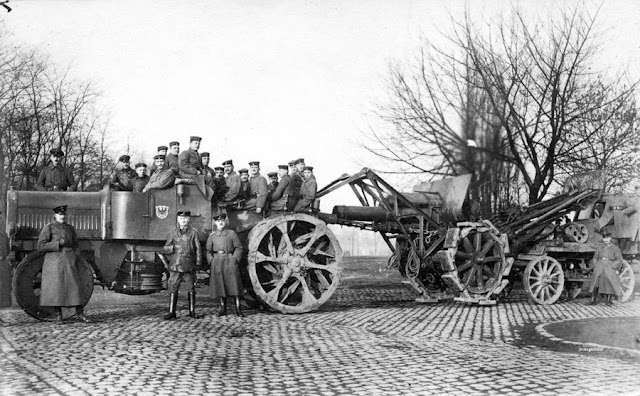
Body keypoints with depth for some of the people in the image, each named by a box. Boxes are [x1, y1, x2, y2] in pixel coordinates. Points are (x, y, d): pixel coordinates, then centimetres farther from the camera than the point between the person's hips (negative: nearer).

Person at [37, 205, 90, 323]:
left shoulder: (70, 228, 12)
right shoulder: (48, 228, -1)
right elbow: (41, 246, -8)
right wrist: (58, 244, -13)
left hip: (69, 261, 3)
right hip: (54, 262, -3)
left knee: (74, 286, -2)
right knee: (56, 288, -3)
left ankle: (80, 313, 1)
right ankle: (58, 316, 6)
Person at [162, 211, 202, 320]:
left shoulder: (193, 232, 5)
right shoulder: (173, 232, 8)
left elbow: (198, 248, 6)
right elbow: (166, 248, 9)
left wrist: (198, 263, 0)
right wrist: (173, 247, -12)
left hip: (189, 265, 0)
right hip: (175, 265, 0)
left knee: (191, 288, 5)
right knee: (173, 288, -3)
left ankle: (192, 311, 15)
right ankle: (171, 312, 2)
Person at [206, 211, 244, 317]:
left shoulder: (231, 233, 6)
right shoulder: (212, 236, 11)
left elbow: (238, 248, 5)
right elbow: (208, 251, 14)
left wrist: (235, 259, -7)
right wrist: (211, 260, 0)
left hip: (230, 260, -2)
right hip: (217, 260, 2)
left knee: (234, 283, -8)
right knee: (220, 285, 4)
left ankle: (238, 308, -7)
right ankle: (223, 308, 13)